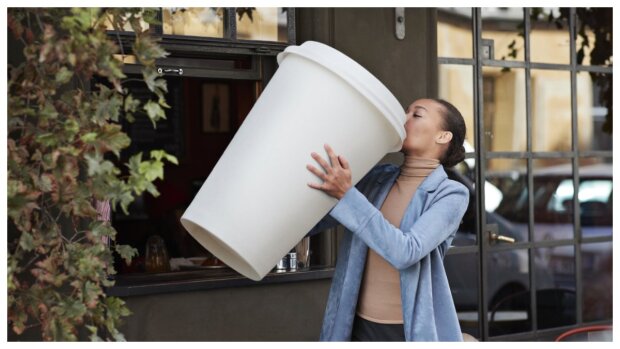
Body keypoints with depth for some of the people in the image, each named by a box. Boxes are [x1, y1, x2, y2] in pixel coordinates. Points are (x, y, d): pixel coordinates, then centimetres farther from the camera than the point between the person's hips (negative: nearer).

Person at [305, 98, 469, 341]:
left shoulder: (451, 195, -8)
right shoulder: (377, 179, 6)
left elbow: (405, 252, -24)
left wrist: (346, 194, -27)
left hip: (414, 333, -4)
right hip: (360, 329, 5)